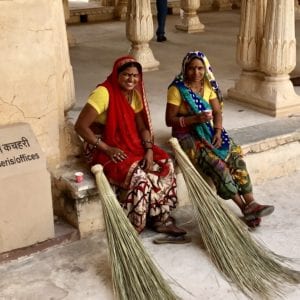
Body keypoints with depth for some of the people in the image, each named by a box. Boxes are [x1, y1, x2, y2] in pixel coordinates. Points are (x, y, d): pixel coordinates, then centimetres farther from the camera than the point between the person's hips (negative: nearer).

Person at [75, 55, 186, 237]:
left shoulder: (135, 95, 6)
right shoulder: (104, 93, -19)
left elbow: (143, 127, 8)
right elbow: (81, 126, -22)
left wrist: (149, 150, -11)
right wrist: (107, 149, -22)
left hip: (131, 145, 8)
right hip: (103, 149, -7)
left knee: (165, 164, -12)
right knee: (138, 176, -30)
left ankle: (161, 218, -4)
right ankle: (131, 228, -11)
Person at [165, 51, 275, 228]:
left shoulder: (209, 86, 6)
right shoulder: (177, 89, -10)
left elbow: (217, 111, 6)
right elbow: (169, 120, -12)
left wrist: (218, 130, -13)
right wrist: (195, 118, -24)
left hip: (208, 132, 6)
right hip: (187, 136, -5)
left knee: (236, 156, -18)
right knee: (216, 163, -26)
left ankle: (250, 203, -20)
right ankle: (244, 207, -20)